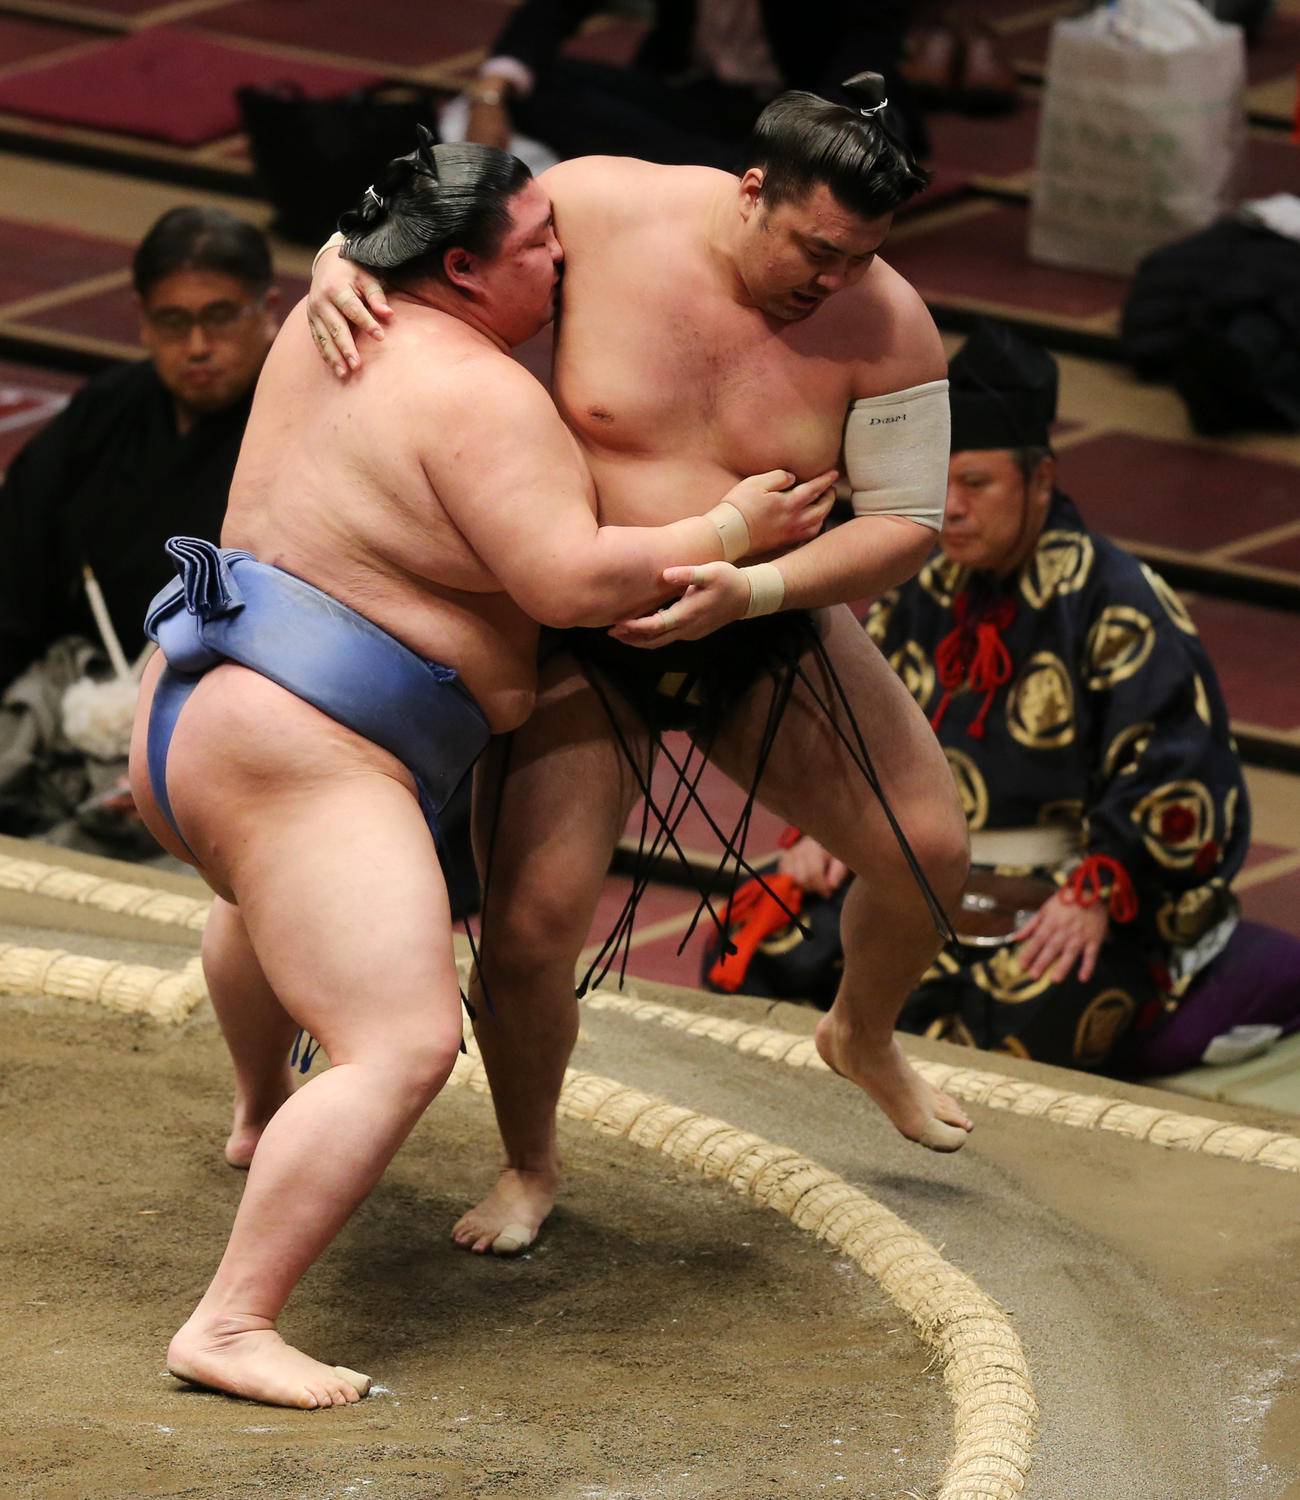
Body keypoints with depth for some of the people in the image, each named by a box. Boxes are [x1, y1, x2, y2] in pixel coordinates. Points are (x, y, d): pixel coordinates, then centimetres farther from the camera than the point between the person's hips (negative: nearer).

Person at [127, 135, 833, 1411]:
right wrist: (730, 531, -9)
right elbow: (569, 581, -21)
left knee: (271, 888, 43)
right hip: (296, 752, -11)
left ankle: (260, 1115, 68)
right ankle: (231, 1326, -29)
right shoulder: (479, 396, -17)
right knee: (403, 1046, -19)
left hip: (188, 707, 11)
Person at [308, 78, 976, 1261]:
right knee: (530, 930, -13)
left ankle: (864, 1039, 37)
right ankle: (529, 1167, 17)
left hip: (768, 636, 2)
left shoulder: (884, 323, -18)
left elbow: (907, 523, -14)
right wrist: (338, 266, -27)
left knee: (929, 855, 1)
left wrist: (754, 591, -30)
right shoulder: (602, 209, -22)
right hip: (581, 640, -2)